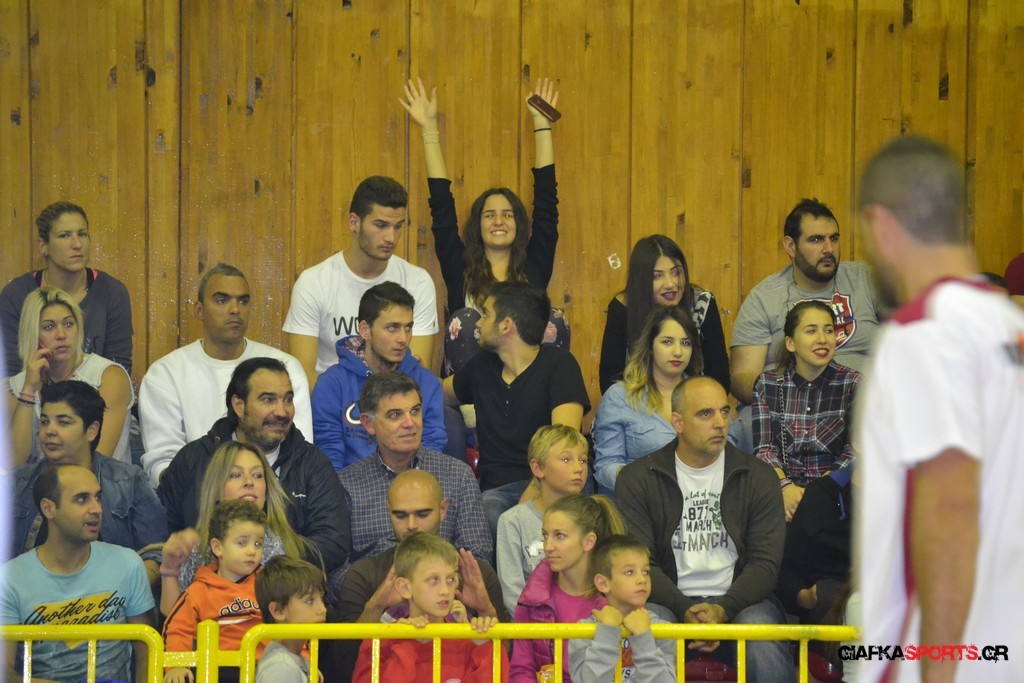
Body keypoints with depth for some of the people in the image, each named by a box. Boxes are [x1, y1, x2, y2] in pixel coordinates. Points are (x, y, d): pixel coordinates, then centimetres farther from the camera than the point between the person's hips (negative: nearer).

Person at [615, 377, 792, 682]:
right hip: (669, 602, 0)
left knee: (765, 644, -33)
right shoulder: (636, 479, 5)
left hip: (738, 600, 1)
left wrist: (723, 610, -17)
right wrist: (686, 611, -18)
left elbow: (765, 562, 2)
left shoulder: (759, 476, 8)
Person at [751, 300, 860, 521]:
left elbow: (855, 451, -2)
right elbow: (764, 448, 2)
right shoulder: (766, 385, 9)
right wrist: (784, 486, -18)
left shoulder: (853, 384, 5)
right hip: (785, 491, 1)